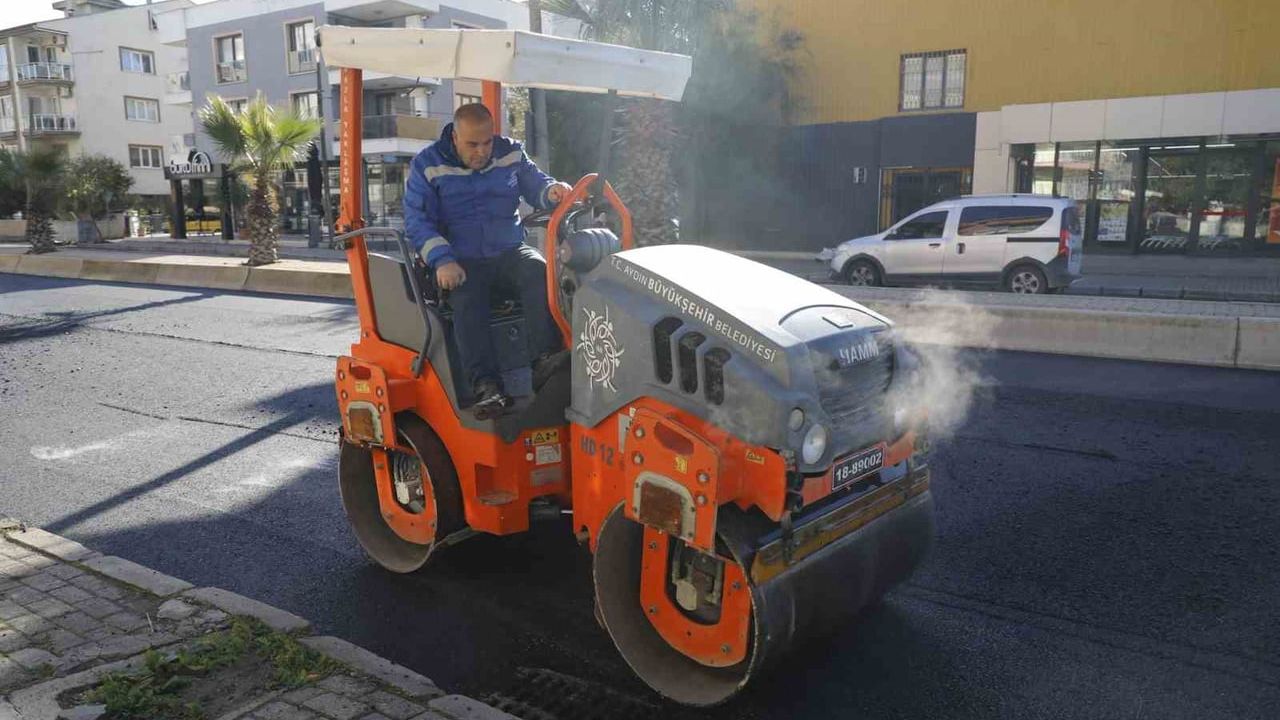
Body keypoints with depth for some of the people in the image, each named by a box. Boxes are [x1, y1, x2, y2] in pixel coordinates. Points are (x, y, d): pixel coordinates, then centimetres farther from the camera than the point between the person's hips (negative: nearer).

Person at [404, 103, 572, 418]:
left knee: (540, 272, -30)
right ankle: (487, 387, -39)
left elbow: (535, 184, 17)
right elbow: (417, 221, -6)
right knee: (467, 305, -32)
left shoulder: (510, 153, 7)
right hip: (462, 262, -2)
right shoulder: (428, 165, -1)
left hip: (510, 251, 2)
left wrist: (552, 191, -11)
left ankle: (546, 361, -37)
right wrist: (442, 260, -22)